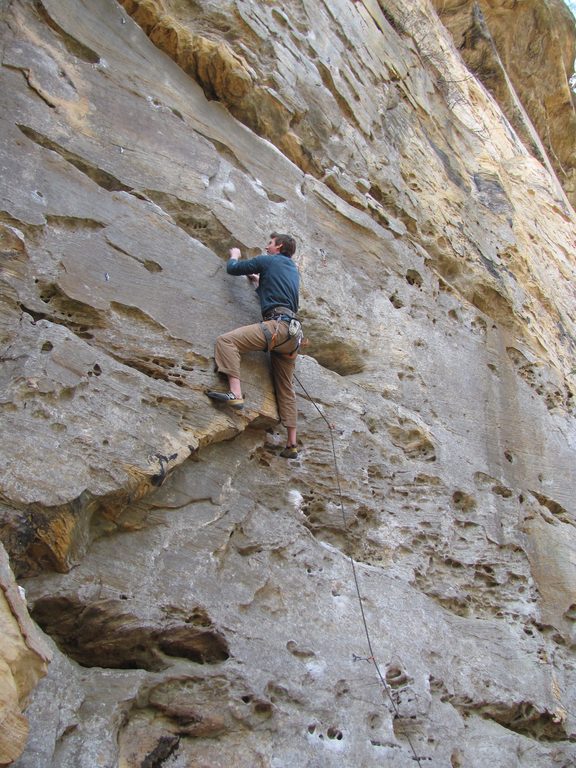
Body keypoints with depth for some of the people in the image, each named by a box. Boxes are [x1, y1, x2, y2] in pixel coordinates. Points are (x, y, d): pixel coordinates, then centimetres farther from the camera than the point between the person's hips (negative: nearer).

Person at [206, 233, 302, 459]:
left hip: (277, 324, -8)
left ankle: (235, 393, -32)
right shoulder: (293, 270, 29)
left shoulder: (269, 261, 8)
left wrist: (234, 255, 34)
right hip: (293, 332, 8)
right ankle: (291, 444, 8)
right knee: (286, 389, 9)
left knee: (226, 340, -15)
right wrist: (258, 282, 46)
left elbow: (233, 268, 13)